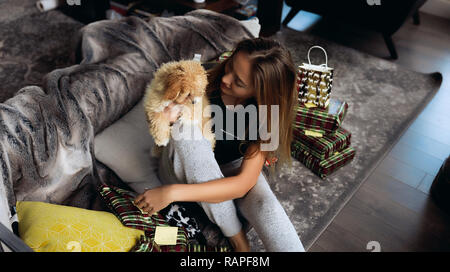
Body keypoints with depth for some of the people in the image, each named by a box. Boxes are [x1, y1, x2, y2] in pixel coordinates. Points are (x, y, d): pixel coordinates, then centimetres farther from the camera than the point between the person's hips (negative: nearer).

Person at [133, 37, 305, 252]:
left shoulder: (264, 116, -21)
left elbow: (243, 183, -29)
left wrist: (172, 193, -35)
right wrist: (167, 121, -31)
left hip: (231, 170, -1)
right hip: (187, 169, 2)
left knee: (265, 206, -36)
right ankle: (237, 238, -25)